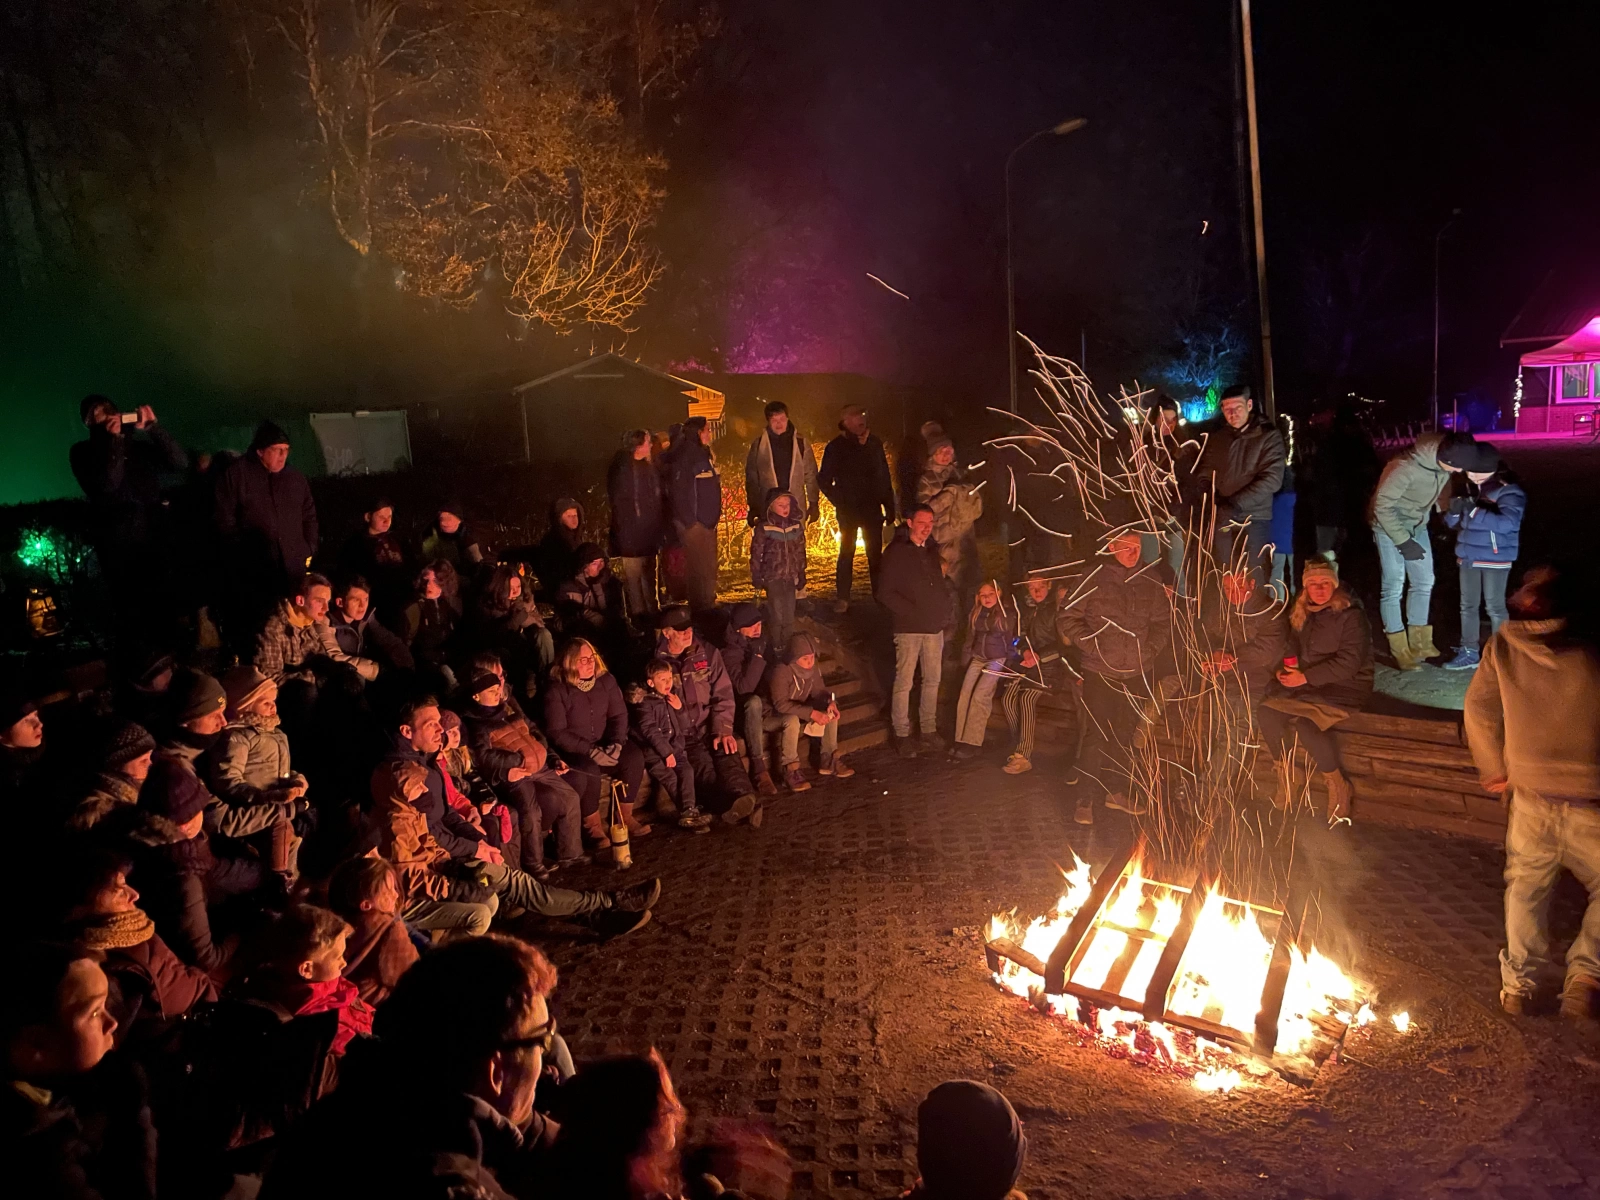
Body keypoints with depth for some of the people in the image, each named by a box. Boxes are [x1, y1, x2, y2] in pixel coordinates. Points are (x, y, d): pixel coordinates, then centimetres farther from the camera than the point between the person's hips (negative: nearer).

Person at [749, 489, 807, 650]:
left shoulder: (796, 525, 2)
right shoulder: (764, 527, -10)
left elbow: (800, 552, 10)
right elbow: (756, 553, -6)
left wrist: (801, 575, 12)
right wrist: (756, 576, -5)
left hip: (790, 577, 4)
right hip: (773, 577, -4)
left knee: (789, 612, 10)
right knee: (776, 612, 1)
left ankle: (789, 644, 24)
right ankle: (776, 645, 15)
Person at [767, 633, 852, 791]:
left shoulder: (813, 667, -11)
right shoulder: (781, 671, -32)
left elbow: (819, 690, 2)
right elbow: (781, 704, -35)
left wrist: (830, 701, -22)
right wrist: (811, 713, -40)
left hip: (800, 708, 7)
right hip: (774, 713, -7)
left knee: (830, 712, -10)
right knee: (793, 720, -38)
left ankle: (828, 759, 0)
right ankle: (790, 768, -23)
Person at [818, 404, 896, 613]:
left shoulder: (874, 444, 6)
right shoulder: (835, 447, -3)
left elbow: (885, 478, 8)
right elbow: (824, 480, 1)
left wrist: (889, 506, 4)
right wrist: (839, 502, -6)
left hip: (872, 509, 3)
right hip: (849, 510, -2)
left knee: (875, 554, 5)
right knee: (847, 552, 1)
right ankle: (842, 598, 6)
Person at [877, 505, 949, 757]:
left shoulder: (932, 550, 13)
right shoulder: (896, 552, -6)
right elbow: (885, 593, -10)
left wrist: (944, 608, 7)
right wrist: (911, 612, -13)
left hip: (935, 626, 6)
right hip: (909, 628, -6)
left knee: (933, 680, 10)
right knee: (904, 683, -3)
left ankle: (929, 731, 21)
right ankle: (902, 735, 7)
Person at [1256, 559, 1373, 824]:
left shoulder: (1350, 615, -10)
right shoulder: (1301, 614, 10)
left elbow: (1348, 663, -17)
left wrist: (1305, 677, -20)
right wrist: (1287, 670, -1)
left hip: (1345, 687, -6)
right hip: (1307, 684, 6)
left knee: (1304, 723, -31)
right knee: (1265, 711, -19)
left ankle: (1337, 785, -11)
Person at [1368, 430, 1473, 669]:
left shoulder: (1444, 462, -15)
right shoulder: (1406, 467, -34)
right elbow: (1383, 505, -26)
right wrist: (1403, 542, -23)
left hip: (1418, 525, 7)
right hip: (1389, 524, -7)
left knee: (1424, 582, 10)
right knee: (1394, 585, -4)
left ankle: (1419, 643, 22)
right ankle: (1400, 651, 3)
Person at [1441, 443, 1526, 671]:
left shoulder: (1508, 490, -16)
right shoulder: (1469, 486, 3)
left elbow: (1507, 522, -30)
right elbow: (1454, 522, 9)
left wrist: (1473, 511, -32)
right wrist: (1455, 511, -14)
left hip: (1495, 558, -6)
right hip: (1468, 556, 6)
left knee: (1494, 607, 2)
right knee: (1468, 605, 12)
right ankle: (1469, 652, 22)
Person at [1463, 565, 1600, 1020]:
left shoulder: (1503, 648, -4)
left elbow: (1478, 709, -1)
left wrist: (1494, 772, 11)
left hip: (1530, 796, 2)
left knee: (1526, 886, 18)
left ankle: (1520, 982, 19)